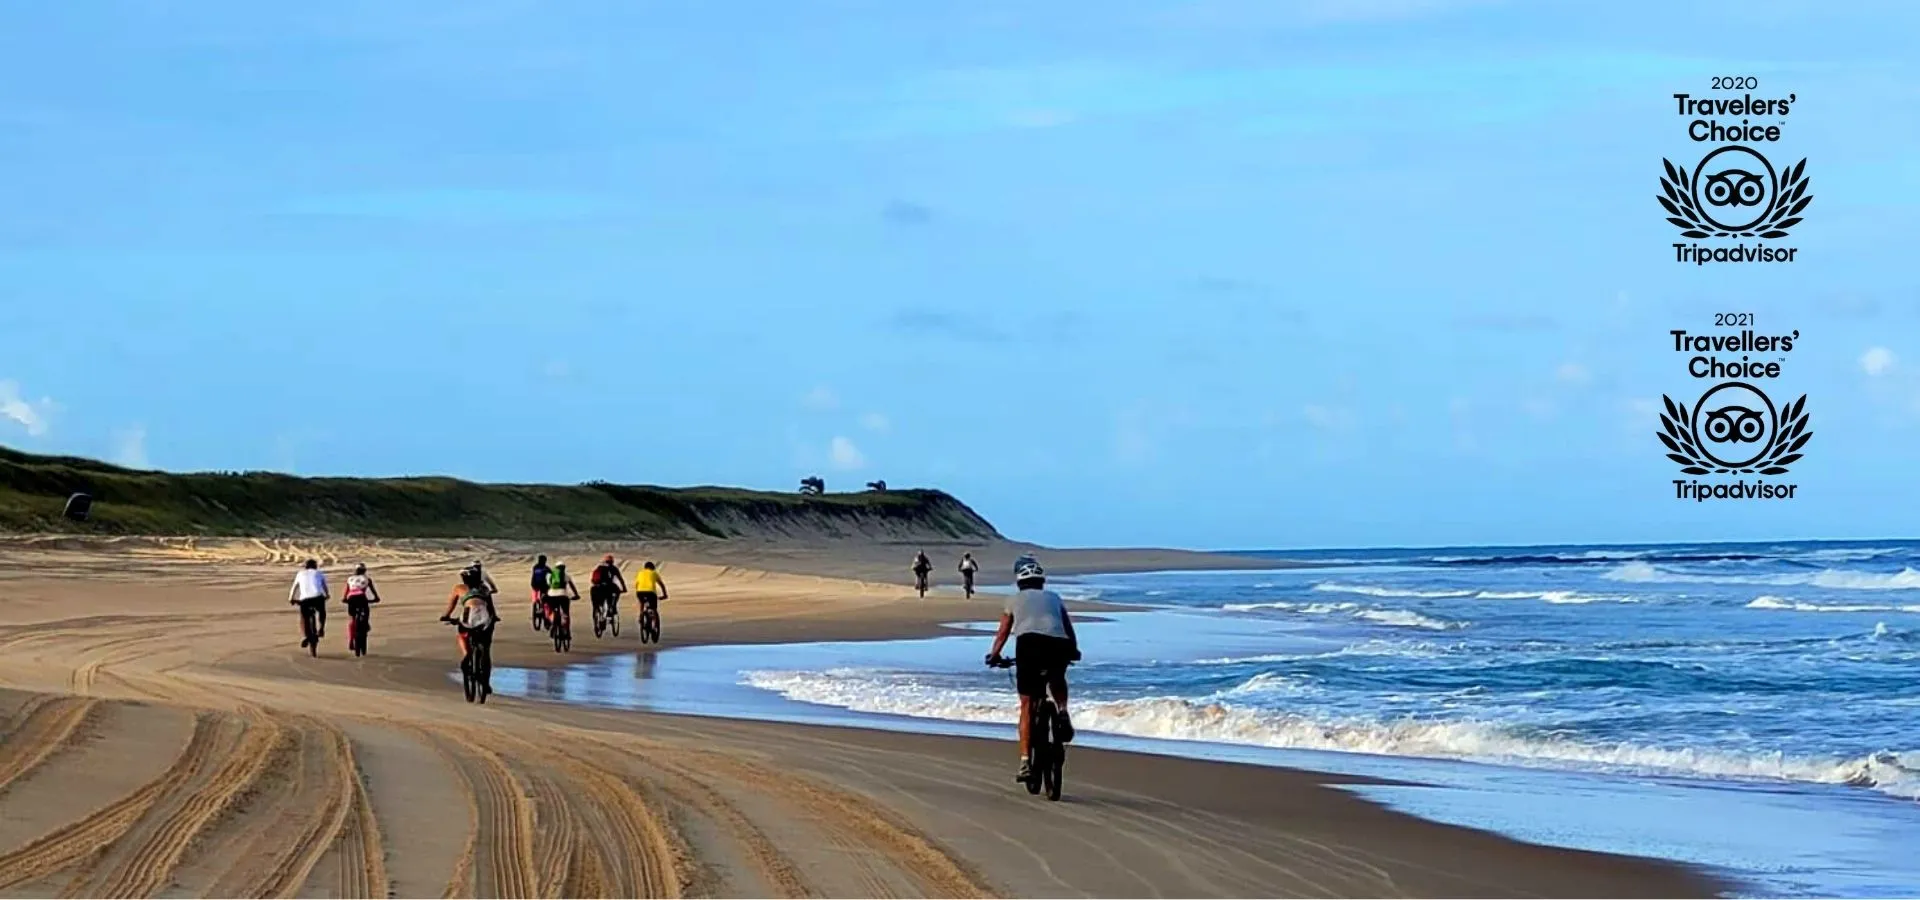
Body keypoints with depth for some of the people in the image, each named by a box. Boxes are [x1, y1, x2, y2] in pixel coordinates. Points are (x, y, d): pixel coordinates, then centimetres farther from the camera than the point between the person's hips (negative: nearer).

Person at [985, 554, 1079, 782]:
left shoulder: (1015, 599, 26)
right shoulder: (1054, 598, 30)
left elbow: (1003, 633, 26)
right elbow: (1069, 628, 27)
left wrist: (993, 656, 42)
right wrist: (1074, 651, 43)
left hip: (1029, 643, -2)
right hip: (1059, 645, 2)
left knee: (1027, 706, 5)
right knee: (1058, 681, 36)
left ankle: (1026, 761, -3)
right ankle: (1062, 712, 8)